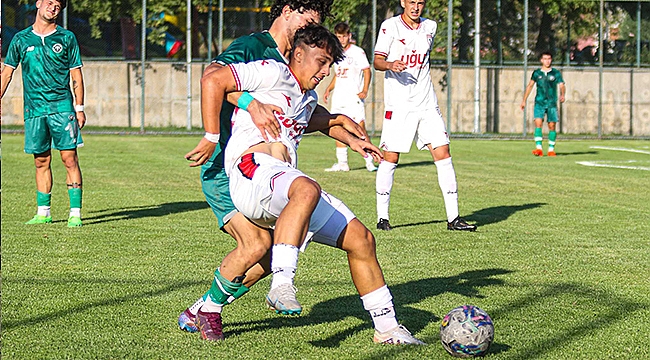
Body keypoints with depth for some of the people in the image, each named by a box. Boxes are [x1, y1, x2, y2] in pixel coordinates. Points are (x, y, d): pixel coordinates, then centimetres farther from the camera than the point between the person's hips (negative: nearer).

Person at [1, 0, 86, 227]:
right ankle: (43, 213, 14)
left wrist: (79, 108, 1)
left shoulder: (67, 38, 5)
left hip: (62, 107, -2)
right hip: (34, 109, 2)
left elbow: (76, 75, 6)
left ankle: (75, 213, -5)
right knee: (41, 162, 7)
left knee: (70, 158, -6)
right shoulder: (21, 40, 8)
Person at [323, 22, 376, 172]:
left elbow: (367, 70, -5)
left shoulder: (357, 52, -3)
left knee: (360, 127, -13)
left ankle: (369, 161, -9)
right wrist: (328, 89, 15)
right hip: (339, 97, 7)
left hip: (354, 97, -7)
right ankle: (342, 163, 9)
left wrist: (365, 90, -16)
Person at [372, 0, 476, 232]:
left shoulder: (430, 27, 12)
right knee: (390, 157, -5)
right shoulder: (390, 26, -3)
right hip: (398, 105, -4)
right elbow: (377, 61, -9)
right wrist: (390, 65, -29)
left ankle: (453, 218, 0)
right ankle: (382, 217, 6)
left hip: (427, 104, 5)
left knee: (443, 153, -2)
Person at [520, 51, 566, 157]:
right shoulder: (536, 73, 7)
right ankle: (538, 148, -19)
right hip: (539, 102, 0)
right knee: (538, 123, -15)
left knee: (552, 126, 2)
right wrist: (524, 101, 18)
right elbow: (530, 86, 17)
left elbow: (562, 85, -5)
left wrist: (562, 95, -26)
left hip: (552, 103, 0)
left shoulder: (556, 73, 4)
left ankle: (551, 149, 12)